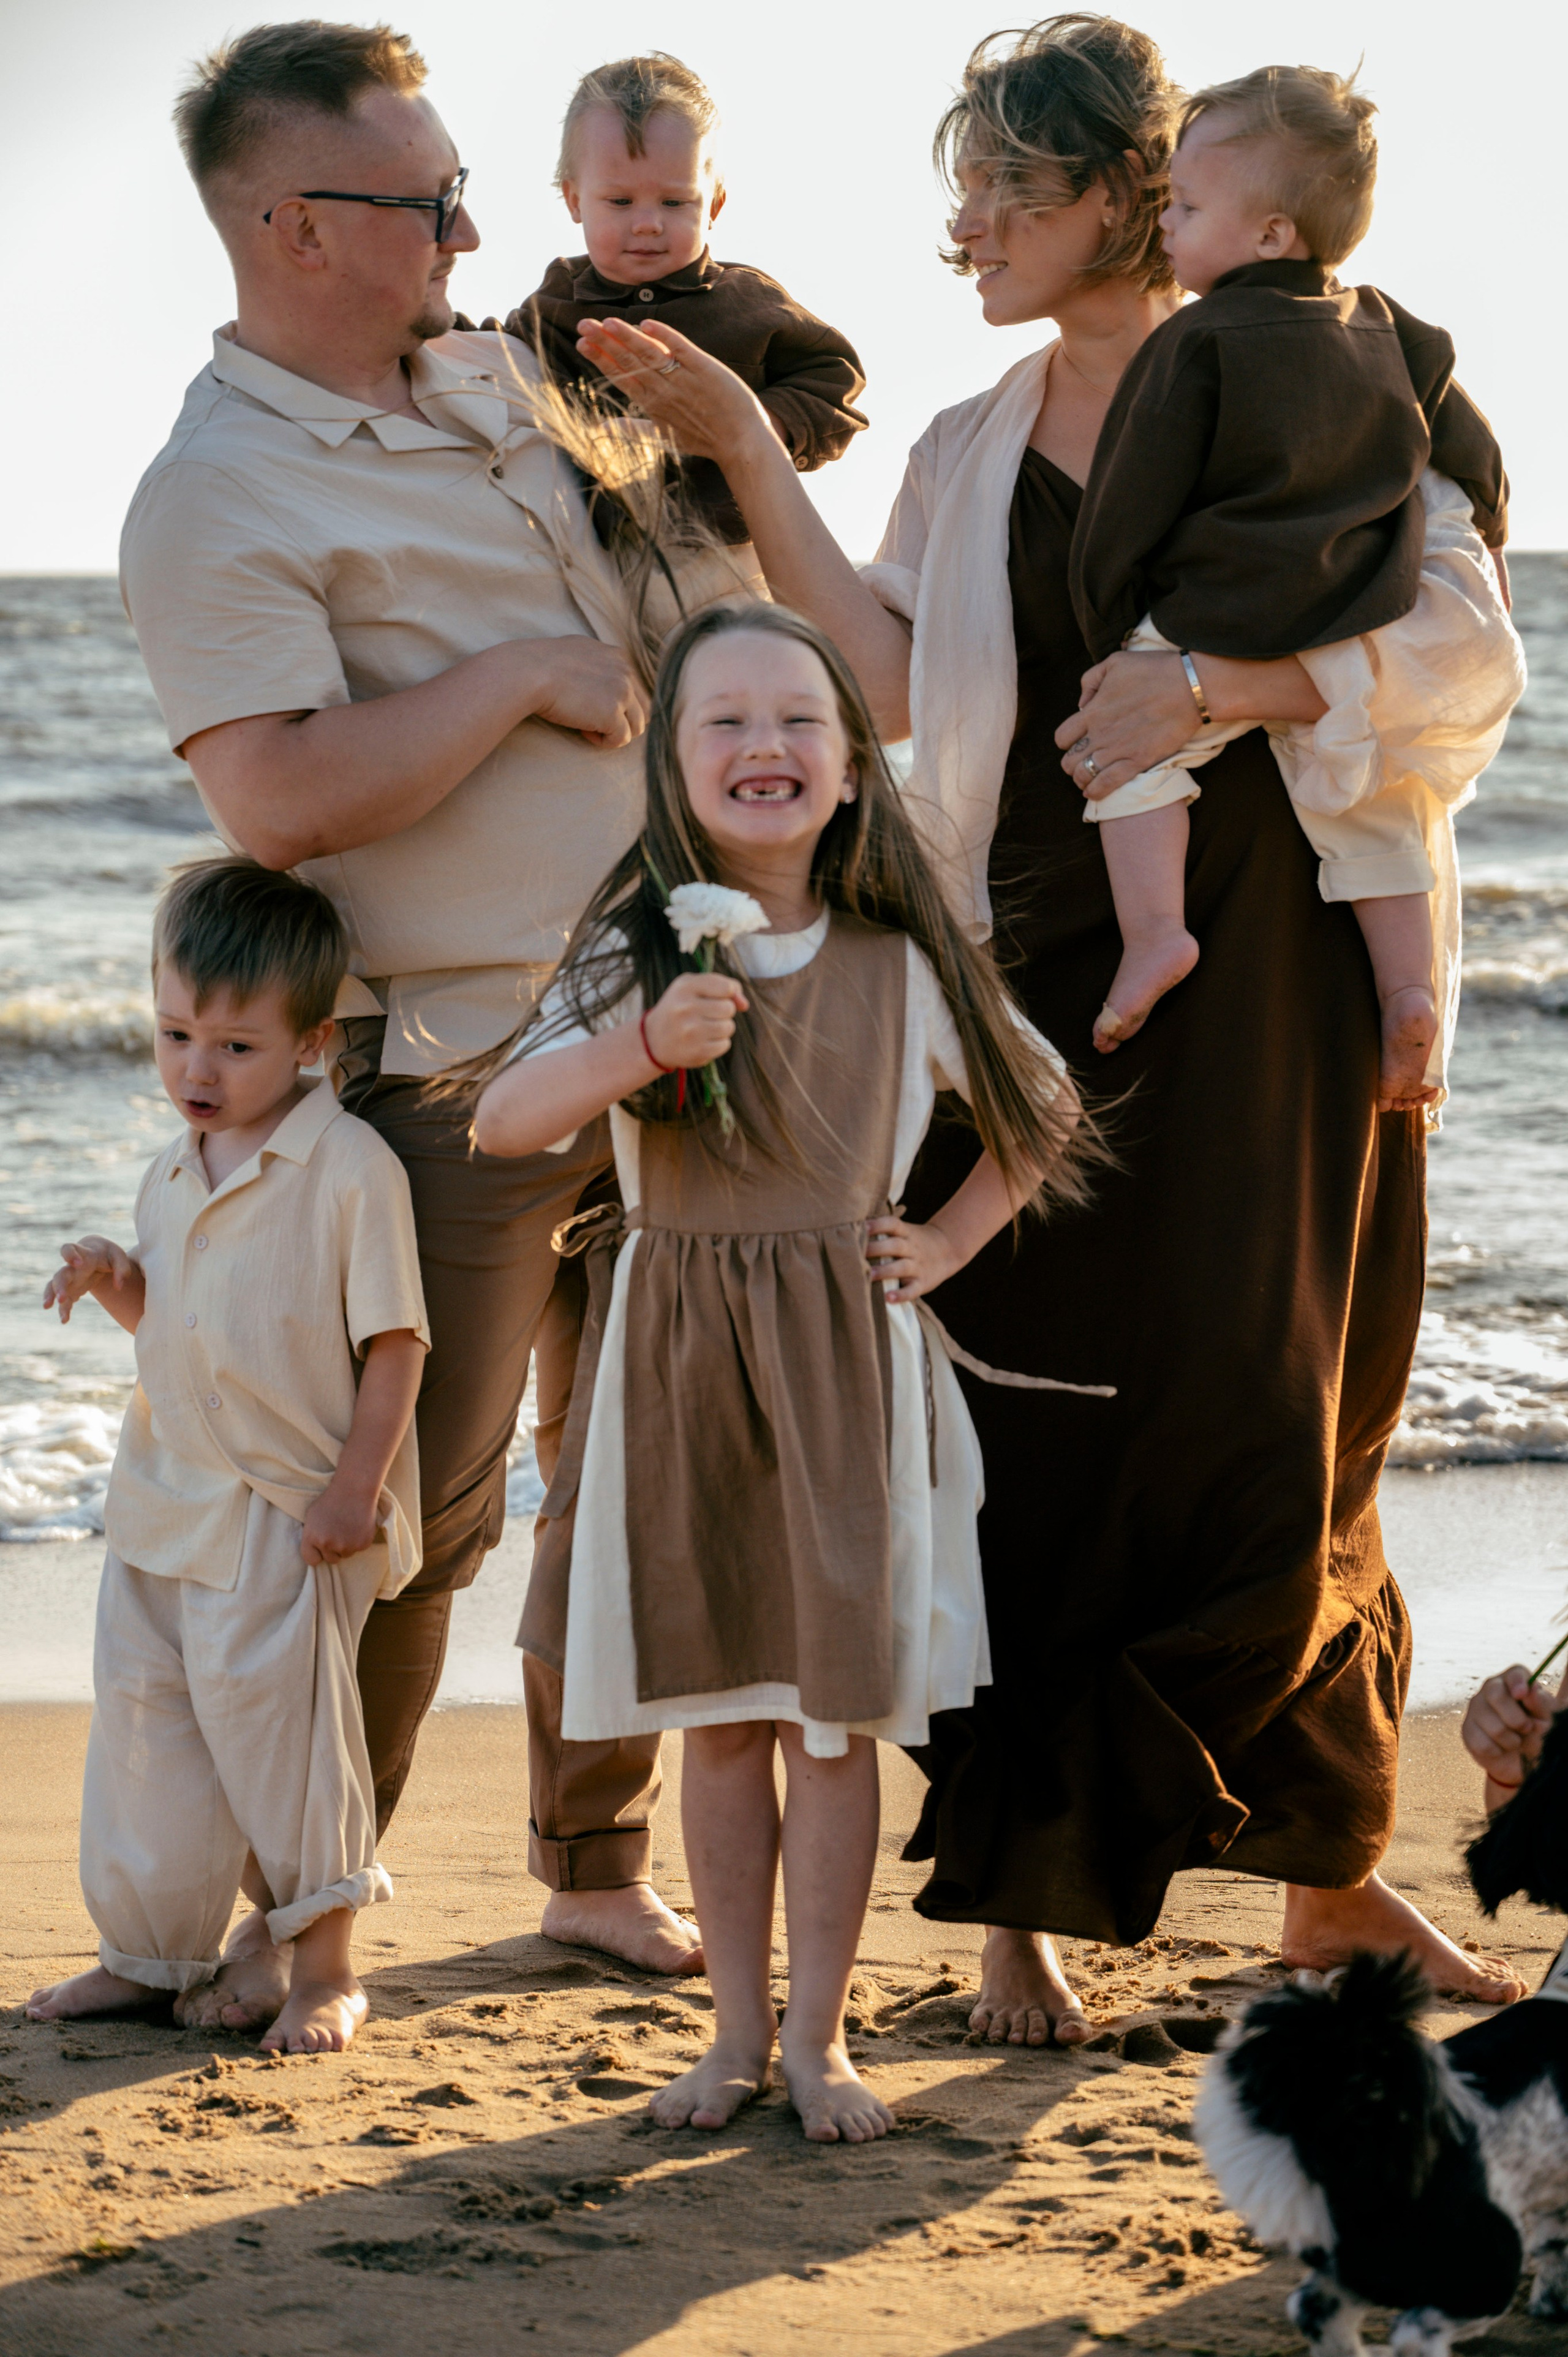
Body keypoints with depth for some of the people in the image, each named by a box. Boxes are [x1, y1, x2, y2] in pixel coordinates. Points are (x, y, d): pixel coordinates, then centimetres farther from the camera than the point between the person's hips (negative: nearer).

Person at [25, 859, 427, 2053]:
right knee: (142, 1710, 10)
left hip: (295, 1512, -7)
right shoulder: (174, 1173, 10)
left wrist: (355, 1489, -17)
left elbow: (395, 1341, -13)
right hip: (168, 1501, 7)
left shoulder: (352, 1168, -13)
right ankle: (151, 1951, 23)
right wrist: (117, 1286, 2)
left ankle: (326, 1966, 7)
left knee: (274, 1718, -7)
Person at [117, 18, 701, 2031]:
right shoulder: (215, 500, -14)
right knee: (407, 1510, -4)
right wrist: (524, 676, -19)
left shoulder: (496, 375, 11)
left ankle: (598, 1865, 26)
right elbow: (282, 800, -27)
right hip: (454, 1075, -7)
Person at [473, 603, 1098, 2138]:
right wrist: (643, 1049, -29)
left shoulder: (901, 962, 0)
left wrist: (950, 1241, 4)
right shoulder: (635, 955, -3)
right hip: (678, 1360, 0)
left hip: (846, 1359, 0)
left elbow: (1040, 1111, 15)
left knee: (836, 1709, 1)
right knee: (718, 1711, 8)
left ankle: (818, 2035, 11)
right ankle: (736, 2026, 18)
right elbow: (501, 1124, -15)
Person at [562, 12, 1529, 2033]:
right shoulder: (968, 457, 14)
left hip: (1272, 978, -2)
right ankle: (1022, 1898, 8)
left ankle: (1332, 1880, 16)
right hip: (1042, 988, 2)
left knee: (1279, 1441, 1)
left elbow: (1473, 655, -7)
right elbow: (890, 681, -2)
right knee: (1038, 1446, -1)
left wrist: (1221, 684, -18)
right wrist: (748, 463, -6)